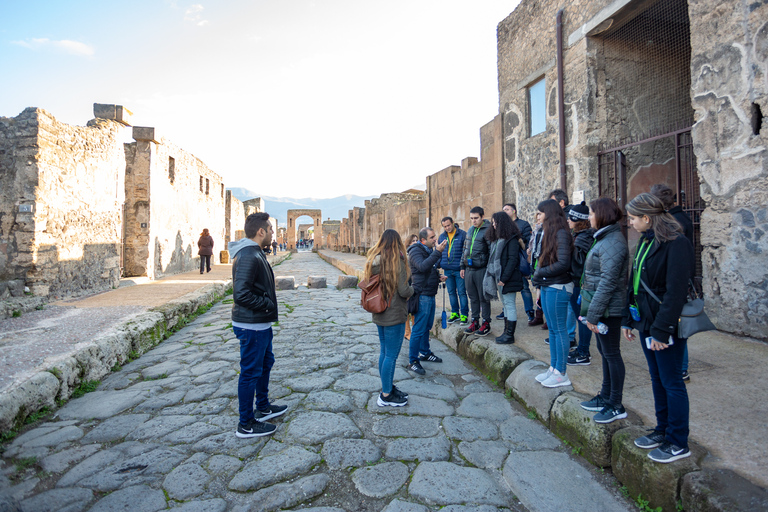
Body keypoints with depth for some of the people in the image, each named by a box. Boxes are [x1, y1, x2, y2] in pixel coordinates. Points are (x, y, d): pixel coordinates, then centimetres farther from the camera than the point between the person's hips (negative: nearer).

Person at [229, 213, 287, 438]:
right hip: (251, 326, -11)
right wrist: (268, 305, -19)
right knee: (251, 372, 3)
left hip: (261, 324, 11)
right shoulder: (248, 256, -23)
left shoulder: (255, 253, 10)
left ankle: (263, 408, 42)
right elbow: (241, 295, -30)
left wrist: (268, 306, 7)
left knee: (266, 363, 23)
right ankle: (246, 425, 19)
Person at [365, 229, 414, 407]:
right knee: (391, 355, 3)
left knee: (384, 352, 17)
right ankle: (386, 396, 13)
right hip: (394, 315, -7)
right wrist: (412, 288, 1)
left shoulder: (374, 260, 3)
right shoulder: (397, 261, -18)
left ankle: (388, 388, 30)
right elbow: (403, 291, -19)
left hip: (379, 313, 8)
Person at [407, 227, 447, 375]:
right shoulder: (415, 251, -13)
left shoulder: (429, 250, 16)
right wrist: (438, 252, -36)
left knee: (427, 326, 19)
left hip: (430, 294, 9)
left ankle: (425, 353, 34)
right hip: (422, 295, -9)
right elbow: (423, 266, -33)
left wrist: (438, 277, 9)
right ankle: (412, 361, 4)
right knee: (418, 329, -5)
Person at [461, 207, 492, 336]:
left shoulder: (488, 230, -9)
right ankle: (475, 322, 23)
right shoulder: (470, 230, 14)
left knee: (483, 297, 3)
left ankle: (486, 323, 14)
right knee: (473, 297, 13)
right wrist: (462, 267, 17)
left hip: (481, 269, -7)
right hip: (469, 269, 7)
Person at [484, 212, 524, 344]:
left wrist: (504, 278, -21)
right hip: (499, 278, 9)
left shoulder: (512, 239, -12)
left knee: (509, 304, -3)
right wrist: (490, 272, 5)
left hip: (508, 278, -9)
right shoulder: (497, 238, 16)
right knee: (505, 304, 14)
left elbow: (513, 260, -18)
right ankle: (506, 332, 22)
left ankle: (510, 335, 4)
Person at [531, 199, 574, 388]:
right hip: (547, 287, 9)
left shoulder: (561, 233, -15)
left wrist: (540, 273, -13)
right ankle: (553, 368, 27)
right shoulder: (550, 232, 12)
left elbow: (563, 263, -21)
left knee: (559, 330, 0)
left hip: (558, 287, -9)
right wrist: (537, 275, 0)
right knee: (552, 329, 15)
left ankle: (561, 374, 11)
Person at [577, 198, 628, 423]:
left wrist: (593, 313, -21)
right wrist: (590, 309, 15)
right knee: (605, 352, 18)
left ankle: (616, 406, 14)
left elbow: (608, 282, -24)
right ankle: (605, 397, 32)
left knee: (611, 353, 1)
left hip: (608, 309, -10)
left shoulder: (613, 242, -19)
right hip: (602, 307, 10)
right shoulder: (604, 238, 13)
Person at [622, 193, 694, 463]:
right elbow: (634, 283, 13)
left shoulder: (676, 243, -17)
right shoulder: (645, 241, 10)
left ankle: (678, 443, 20)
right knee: (657, 380, 18)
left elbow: (675, 292, -21)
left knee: (672, 383, 5)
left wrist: (661, 329, -21)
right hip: (646, 323, 8)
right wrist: (628, 319, 12)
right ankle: (663, 430, 33)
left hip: (667, 327, -8)